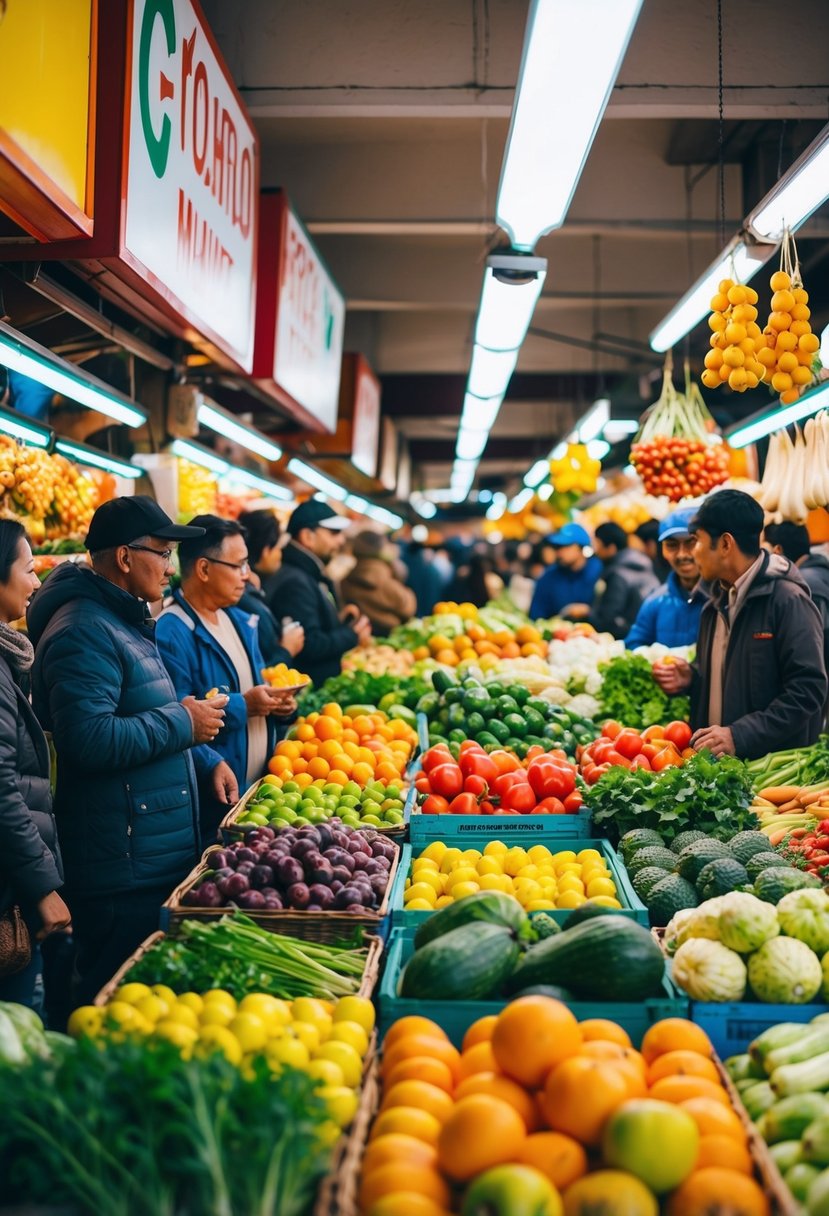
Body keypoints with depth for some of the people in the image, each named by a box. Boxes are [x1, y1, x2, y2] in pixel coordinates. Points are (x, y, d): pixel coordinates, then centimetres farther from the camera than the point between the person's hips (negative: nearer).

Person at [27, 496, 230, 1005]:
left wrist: (204, 757, 16)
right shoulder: (84, 630, -17)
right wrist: (183, 723, -17)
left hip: (159, 858, 10)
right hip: (122, 870, -10)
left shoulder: (125, 620, 18)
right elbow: (89, 739, -27)